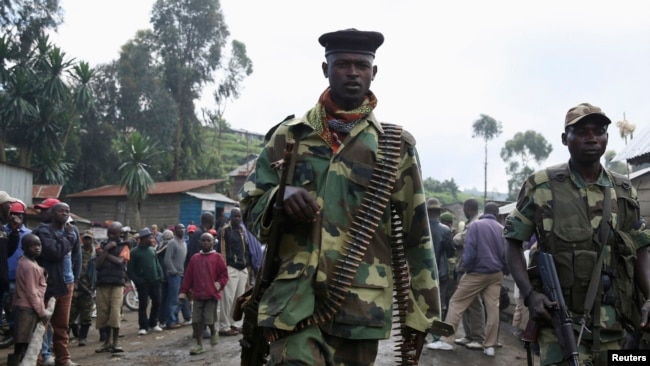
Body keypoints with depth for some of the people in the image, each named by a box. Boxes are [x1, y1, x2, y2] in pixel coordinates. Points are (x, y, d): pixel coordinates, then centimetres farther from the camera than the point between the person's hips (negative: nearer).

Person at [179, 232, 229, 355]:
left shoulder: (217, 257, -1)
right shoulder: (194, 258, 8)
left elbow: (224, 274, 0)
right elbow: (188, 276, 8)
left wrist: (219, 283, -18)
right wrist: (184, 292, 5)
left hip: (212, 295, -3)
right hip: (197, 295, 3)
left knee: (209, 320, -3)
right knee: (196, 320, 1)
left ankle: (213, 333, 30)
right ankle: (199, 345, 10)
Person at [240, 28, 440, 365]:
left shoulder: (396, 146, 6)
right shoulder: (289, 135, 8)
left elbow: (415, 235, 8)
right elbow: (250, 205, 10)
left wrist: (419, 312, 6)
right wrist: (280, 197, -13)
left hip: (361, 300, 1)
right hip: (294, 295, 0)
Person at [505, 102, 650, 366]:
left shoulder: (624, 191, 9)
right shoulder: (541, 186, -3)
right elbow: (514, 244, 1)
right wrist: (529, 293, -13)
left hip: (614, 325, 4)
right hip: (560, 320, -4)